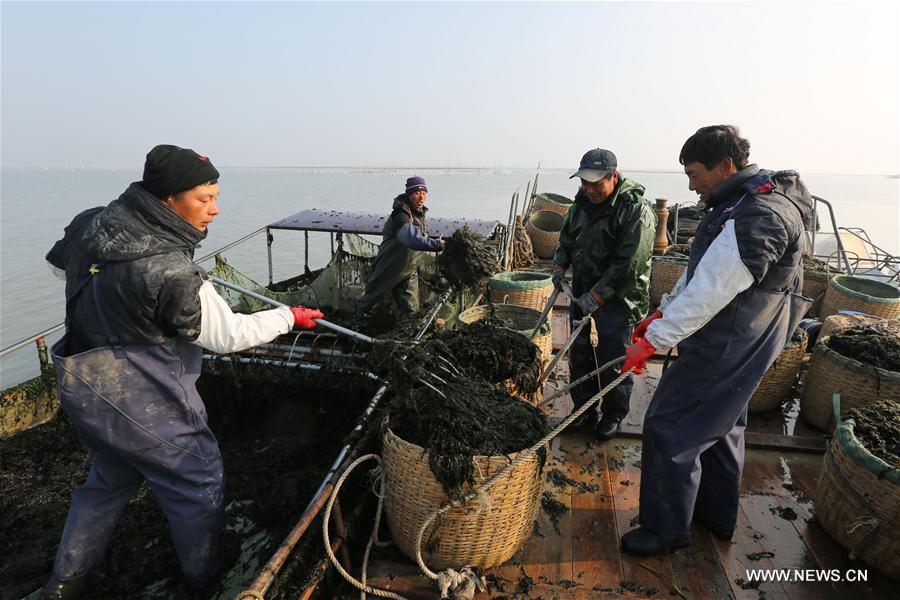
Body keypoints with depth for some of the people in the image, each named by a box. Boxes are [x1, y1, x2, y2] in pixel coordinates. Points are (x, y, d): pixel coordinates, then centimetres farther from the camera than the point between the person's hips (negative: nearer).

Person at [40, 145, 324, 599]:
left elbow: (59, 263, 15)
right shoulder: (173, 274, -31)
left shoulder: (90, 223, -6)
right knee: (198, 486, 13)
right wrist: (290, 317, -10)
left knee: (110, 479, 30)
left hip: (83, 389, 8)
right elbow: (227, 335, -21)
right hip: (141, 406, -8)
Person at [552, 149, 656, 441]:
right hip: (583, 292, 7)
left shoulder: (637, 211, -17)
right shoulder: (581, 203, 6)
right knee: (579, 352, 13)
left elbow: (628, 264, -22)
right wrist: (560, 265, 2)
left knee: (614, 359, 3)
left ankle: (614, 415, 24)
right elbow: (567, 238, 20)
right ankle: (584, 409, 30)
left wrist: (597, 296, -25)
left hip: (619, 296, -7)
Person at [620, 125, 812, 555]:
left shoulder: (758, 218, -26)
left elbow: (709, 293, -28)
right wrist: (663, 312, 13)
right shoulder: (743, 201, 9)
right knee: (721, 427, 22)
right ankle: (717, 517, 41)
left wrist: (653, 340, -22)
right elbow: (700, 270, 14)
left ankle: (667, 528, 16)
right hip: (735, 344, 11)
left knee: (669, 427, -2)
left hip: (727, 349, -11)